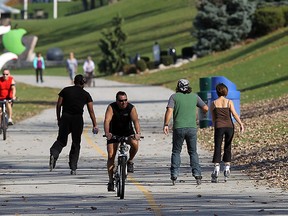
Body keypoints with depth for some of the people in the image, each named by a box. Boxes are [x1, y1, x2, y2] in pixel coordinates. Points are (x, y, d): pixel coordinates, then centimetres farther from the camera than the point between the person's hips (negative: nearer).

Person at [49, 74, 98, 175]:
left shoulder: (65, 90, 8)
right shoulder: (85, 94, 6)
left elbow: (58, 105, 4)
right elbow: (91, 111, 4)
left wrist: (58, 119, 12)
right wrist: (95, 125, 6)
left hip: (65, 118, 1)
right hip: (78, 119, -1)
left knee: (61, 140, 9)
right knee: (76, 143, 9)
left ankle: (54, 154, -23)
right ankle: (73, 168, 6)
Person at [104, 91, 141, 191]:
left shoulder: (131, 108, -16)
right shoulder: (111, 107, -18)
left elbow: (135, 120, -30)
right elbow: (107, 120, -30)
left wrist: (138, 133, -48)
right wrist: (107, 133, -48)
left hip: (127, 132, 0)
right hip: (114, 133, 0)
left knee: (135, 143, -31)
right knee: (111, 156, -9)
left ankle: (130, 161, -2)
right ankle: (111, 180, 0)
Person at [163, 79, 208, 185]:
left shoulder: (174, 96, 1)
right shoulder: (194, 96, 7)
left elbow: (169, 110, -12)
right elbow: (205, 108, 9)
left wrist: (166, 124, -12)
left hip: (178, 128, -1)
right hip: (192, 128, 1)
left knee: (176, 152, 9)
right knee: (193, 152, 10)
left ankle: (174, 175, 0)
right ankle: (197, 174, -2)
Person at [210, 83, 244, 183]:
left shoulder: (213, 104, 5)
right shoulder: (229, 102, 2)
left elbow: (213, 118, 10)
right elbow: (234, 114, -8)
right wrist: (241, 124, -9)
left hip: (218, 127, -1)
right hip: (229, 126, 1)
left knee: (217, 148, -2)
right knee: (227, 147, 15)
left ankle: (216, 168, -16)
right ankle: (227, 167, 14)